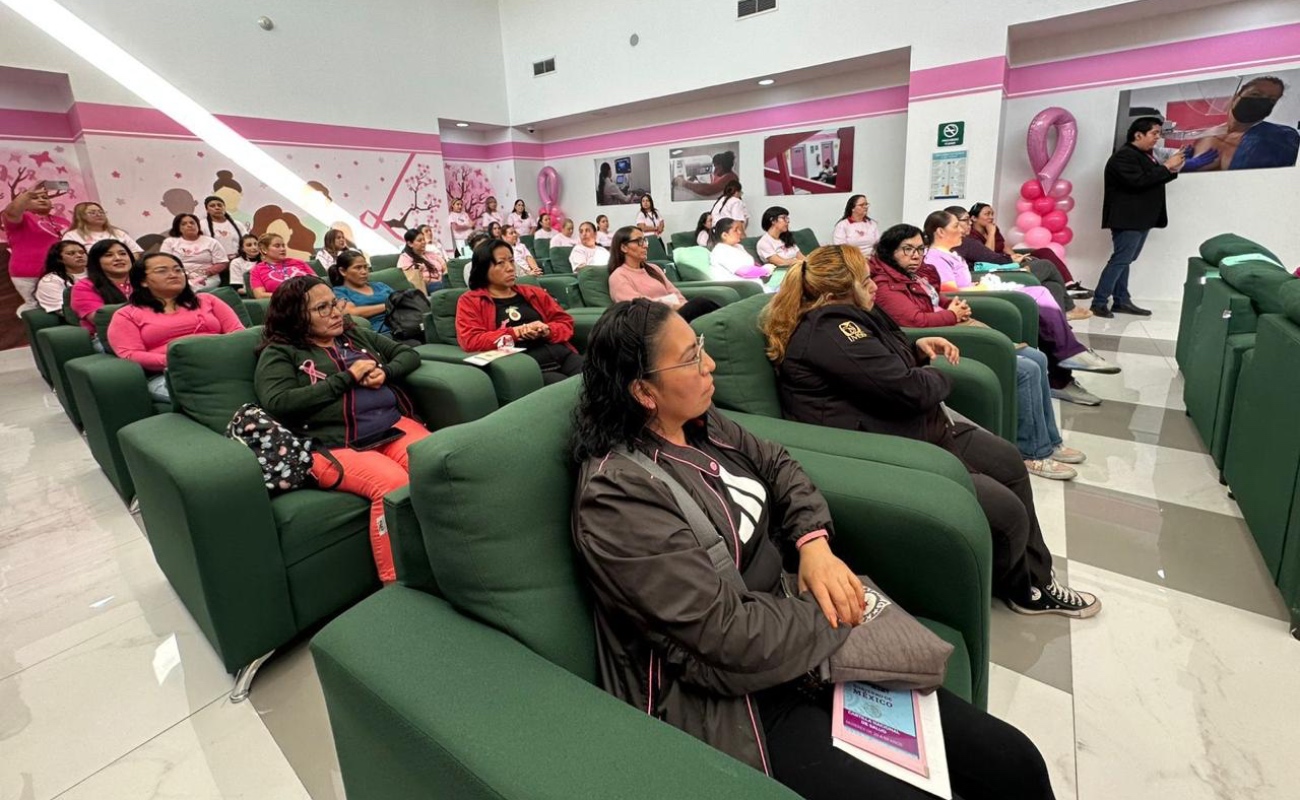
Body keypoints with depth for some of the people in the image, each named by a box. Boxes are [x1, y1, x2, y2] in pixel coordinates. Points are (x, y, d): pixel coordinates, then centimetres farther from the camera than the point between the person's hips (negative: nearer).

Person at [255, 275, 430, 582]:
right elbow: (278, 403, -8)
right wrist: (348, 378, -6)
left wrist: (385, 372, 2)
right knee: (394, 483, -36)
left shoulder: (356, 335, 26)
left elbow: (408, 354, 25)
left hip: (394, 426, 5)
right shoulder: (280, 353, 10)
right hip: (335, 445, -4)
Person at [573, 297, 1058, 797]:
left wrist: (815, 542, -6)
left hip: (794, 628, 7)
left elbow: (778, 467, 13)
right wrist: (841, 612, -9)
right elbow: (729, 634, -25)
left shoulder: (700, 425, 3)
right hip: (739, 705, -7)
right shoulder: (618, 494, -23)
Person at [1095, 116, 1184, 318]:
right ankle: (1099, 302, -10)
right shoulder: (1124, 156, -12)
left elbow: (1154, 179, 22)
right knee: (1120, 260, -12)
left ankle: (1121, 301, 12)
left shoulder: (1144, 155, 18)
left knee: (1124, 261, 9)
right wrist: (1166, 167, -15)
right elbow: (1139, 181, -23)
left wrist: (1172, 170, 5)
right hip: (1128, 219, -10)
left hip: (1142, 219, 10)